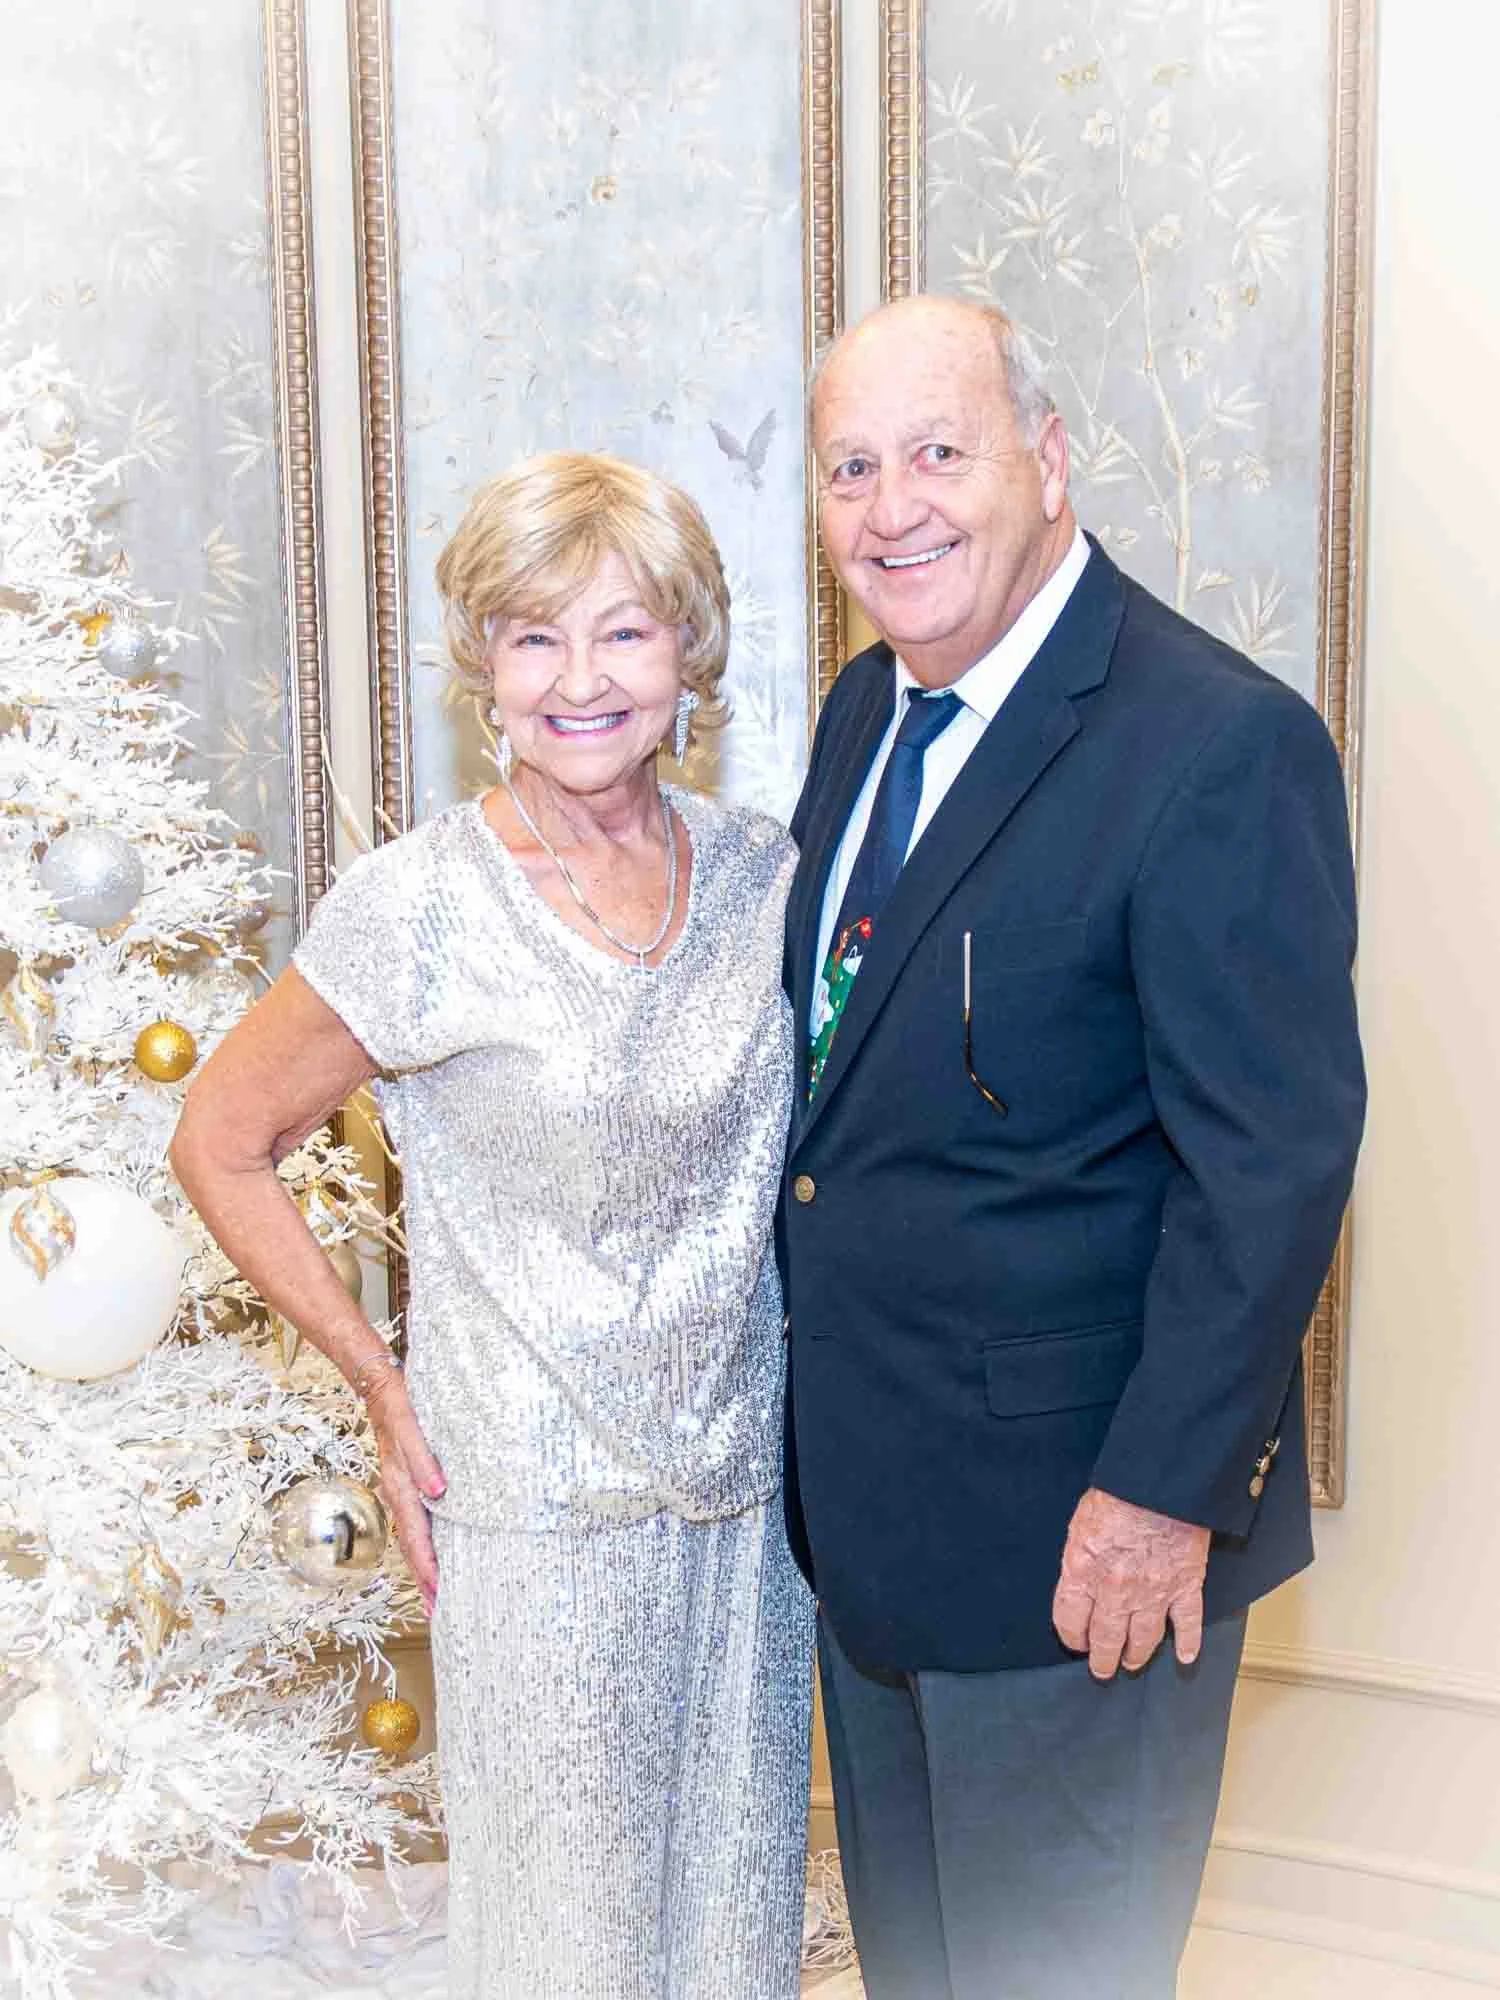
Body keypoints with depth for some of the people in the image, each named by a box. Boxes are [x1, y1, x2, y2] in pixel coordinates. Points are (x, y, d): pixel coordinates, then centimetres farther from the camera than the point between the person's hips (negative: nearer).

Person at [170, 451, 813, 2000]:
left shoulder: (762, 871, -2)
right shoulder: (417, 909, -15)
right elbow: (220, 1144, -5)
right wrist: (379, 1382, -6)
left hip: (750, 1486, 4)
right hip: (542, 1508, -4)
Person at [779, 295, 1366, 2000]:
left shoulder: (1223, 745, -21)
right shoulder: (866, 707, 5)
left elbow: (1273, 1160, -21)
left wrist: (1169, 1488, -19)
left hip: (1077, 1517, -7)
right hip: (862, 1478, 8)